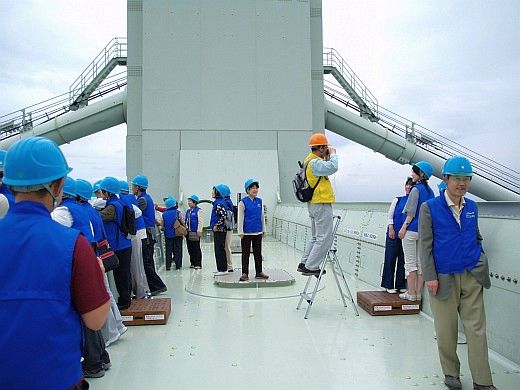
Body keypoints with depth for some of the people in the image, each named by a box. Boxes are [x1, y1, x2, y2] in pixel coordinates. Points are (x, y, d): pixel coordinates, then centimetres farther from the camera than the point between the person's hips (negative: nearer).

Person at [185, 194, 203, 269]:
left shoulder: (198, 210, -6)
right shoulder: (188, 211, 16)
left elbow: (200, 221, -10)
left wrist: (199, 231, -15)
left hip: (195, 232, -7)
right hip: (188, 232, 7)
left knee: (196, 248, -2)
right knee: (190, 248, 10)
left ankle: (198, 264, 4)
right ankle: (193, 263, 19)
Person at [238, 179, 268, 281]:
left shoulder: (259, 201, 6)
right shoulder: (243, 202, -7)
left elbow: (262, 216, 13)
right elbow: (240, 218, -7)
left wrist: (263, 229, 13)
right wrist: (240, 232, -9)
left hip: (258, 232, 4)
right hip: (247, 233, -4)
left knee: (258, 253, 12)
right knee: (246, 253, 5)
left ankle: (259, 272, 22)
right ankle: (245, 273, 13)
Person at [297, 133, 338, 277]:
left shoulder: (309, 160, 14)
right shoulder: (315, 162, -18)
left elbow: (326, 170, 19)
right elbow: (333, 168, -32)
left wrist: (326, 157, 9)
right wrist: (332, 154, -14)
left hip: (314, 204, 11)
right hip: (321, 204, -11)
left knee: (316, 237, 19)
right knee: (325, 238, -4)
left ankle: (304, 263, 22)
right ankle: (311, 267, -1)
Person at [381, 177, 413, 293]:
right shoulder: (397, 200, 7)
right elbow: (390, 215, 6)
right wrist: (391, 229, -4)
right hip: (394, 233, 0)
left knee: (403, 260, 4)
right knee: (391, 258, 0)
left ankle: (401, 285, 14)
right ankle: (389, 285, 6)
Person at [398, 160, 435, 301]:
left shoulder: (416, 189, -12)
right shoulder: (430, 191, 12)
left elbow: (412, 212, -16)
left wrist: (404, 227, -11)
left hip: (412, 230, -8)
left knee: (410, 263, 0)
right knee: (420, 263, 10)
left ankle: (411, 294, 4)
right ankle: (418, 293, 16)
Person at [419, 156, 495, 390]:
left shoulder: (472, 207, 8)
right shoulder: (430, 208, -6)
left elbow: (476, 238, 20)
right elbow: (425, 244, -7)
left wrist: (482, 264, 9)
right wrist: (430, 276, -11)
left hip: (472, 277, 4)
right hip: (444, 278, -3)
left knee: (476, 329, 5)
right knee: (446, 331, 8)